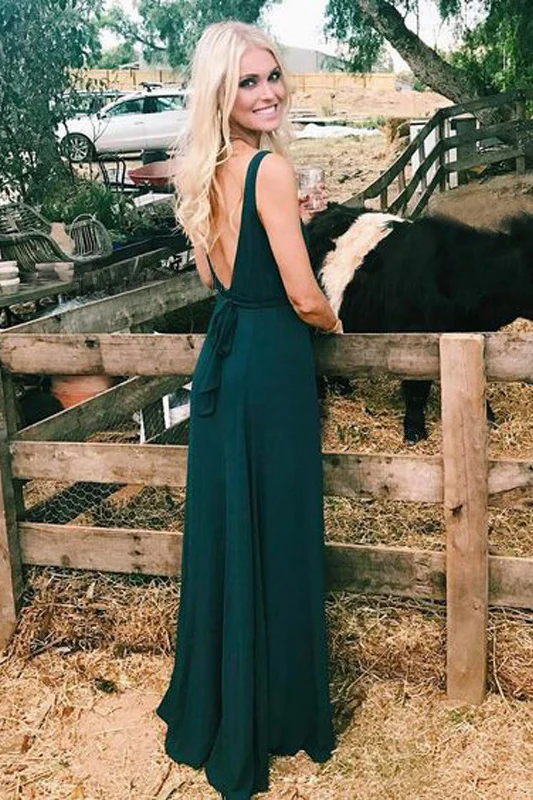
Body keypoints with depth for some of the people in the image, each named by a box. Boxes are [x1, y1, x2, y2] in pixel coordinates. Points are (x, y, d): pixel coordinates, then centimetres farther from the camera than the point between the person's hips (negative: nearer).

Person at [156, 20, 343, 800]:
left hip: (221, 358, 8)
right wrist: (336, 324, 4)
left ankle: (210, 708, 35)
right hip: (273, 365, -8)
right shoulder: (272, 168, -16)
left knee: (222, 537, 17)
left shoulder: (210, 172, 8)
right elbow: (305, 299, -18)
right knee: (277, 543, 5)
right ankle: (278, 716, 23)